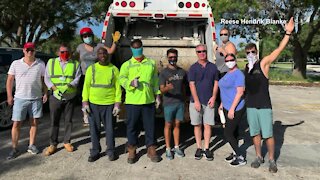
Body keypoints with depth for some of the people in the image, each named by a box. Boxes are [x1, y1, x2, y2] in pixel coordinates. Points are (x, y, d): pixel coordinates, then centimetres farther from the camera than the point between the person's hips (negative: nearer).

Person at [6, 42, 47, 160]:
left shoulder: (41, 64, 5)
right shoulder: (16, 64, 2)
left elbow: (44, 80, 9)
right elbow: (10, 80, 4)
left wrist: (45, 93, 1)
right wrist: (9, 96, -1)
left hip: (36, 98, 1)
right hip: (20, 98, -1)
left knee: (34, 122, 7)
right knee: (16, 124, 1)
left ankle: (31, 145, 20)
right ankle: (14, 148, 11)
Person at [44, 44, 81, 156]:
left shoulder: (75, 64, 6)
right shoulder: (51, 62, 7)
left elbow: (77, 79, -5)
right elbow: (47, 78, 2)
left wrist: (67, 86, -22)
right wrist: (55, 89, -14)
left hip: (70, 97, 0)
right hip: (55, 97, 0)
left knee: (68, 120, 9)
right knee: (54, 121, 4)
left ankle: (67, 142, 22)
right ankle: (53, 144, 13)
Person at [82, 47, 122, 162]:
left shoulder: (114, 69, 4)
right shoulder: (91, 68, 6)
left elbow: (118, 87, 2)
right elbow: (86, 85, 4)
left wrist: (117, 103, -5)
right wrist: (85, 101, -5)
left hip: (109, 104, -1)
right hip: (93, 104, 1)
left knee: (109, 128, 6)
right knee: (94, 128, 8)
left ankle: (111, 151, 22)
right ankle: (95, 151, 23)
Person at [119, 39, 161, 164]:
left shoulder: (151, 63, 12)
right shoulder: (126, 65, 6)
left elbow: (155, 80, 15)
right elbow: (122, 79, -5)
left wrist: (157, 95, 10)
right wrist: (131, 83, -25)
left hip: (149, 100, 2)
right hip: (132, 101, -1)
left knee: (150, 126, 8)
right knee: (132, 126, 5)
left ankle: (151, 149, 21)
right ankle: (132, 150, 20)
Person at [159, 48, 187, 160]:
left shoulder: (182, 72, 9)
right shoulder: (164, 73, -4)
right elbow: (162, 90, -10)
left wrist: (184, 100, 14)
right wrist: (167, 88, -32)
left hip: (180, 103, 3)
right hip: (169, 103, -3)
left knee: (177, 124, 10)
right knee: (168, 125, 4)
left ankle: (177, 147, 20)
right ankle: (168, 149, 12)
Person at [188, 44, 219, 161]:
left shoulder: (213, 67, 7)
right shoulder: (193, 68, 1)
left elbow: (216, 82, 9)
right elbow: (192, 85, -4)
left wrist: (213, 97, -4)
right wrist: (196, 101, -11)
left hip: (209, 101, 1)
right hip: (196, 101, -1)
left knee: (207, 125, 2)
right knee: (197, 125, 6)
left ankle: (206, 148, 13)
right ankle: (199, 148, 17)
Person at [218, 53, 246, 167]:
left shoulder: (238, 74, -16)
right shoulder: (228, 74, 12)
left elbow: (240, 92, -22)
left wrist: (232, 109, -24)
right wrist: (222, 104, 19)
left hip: (235, 109, -9)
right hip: (227, 108, 9)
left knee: (228, 134, -6)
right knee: (233, 132, 16)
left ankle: (241, 158, 6)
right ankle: (235, 153, 29)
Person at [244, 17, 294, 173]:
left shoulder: (264, 63, -5)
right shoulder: (246, 68, 7)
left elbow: (279, 49, -14)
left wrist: (288, 33, -21)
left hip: (264, 106, -4)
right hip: (250, 106, 4)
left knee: (268, 134, 0)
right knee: (255, 133, 12)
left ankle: (272, 160, 17)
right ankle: (259, 157, 27)